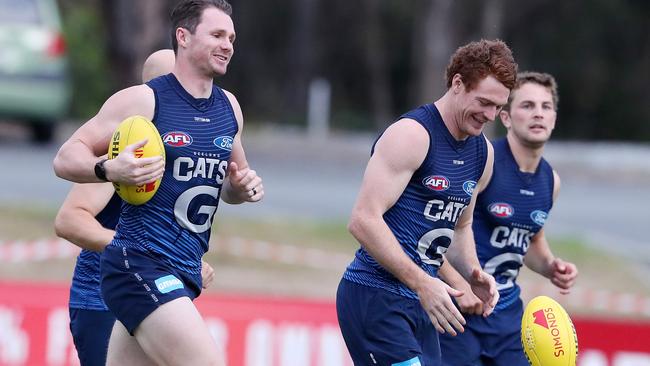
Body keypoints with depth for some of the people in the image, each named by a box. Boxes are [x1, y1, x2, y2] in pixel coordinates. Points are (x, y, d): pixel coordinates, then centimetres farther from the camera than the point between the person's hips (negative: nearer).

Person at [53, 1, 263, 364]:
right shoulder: (143, 100, -7)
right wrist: (110, 169, -25)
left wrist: (245, 188, 5)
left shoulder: (229, 107, 14)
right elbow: (67, 157, -5)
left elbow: (232, 179, 29)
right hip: (140, 266, -8)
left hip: (184, 275, 8)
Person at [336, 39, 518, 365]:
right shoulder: (412, 134, -13)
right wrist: (423, 283, -24)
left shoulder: (483, 153, 14)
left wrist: (474, 274, 5)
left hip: (419, 302, 9)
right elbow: (363, 220, -20)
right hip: (375, 298, -9)